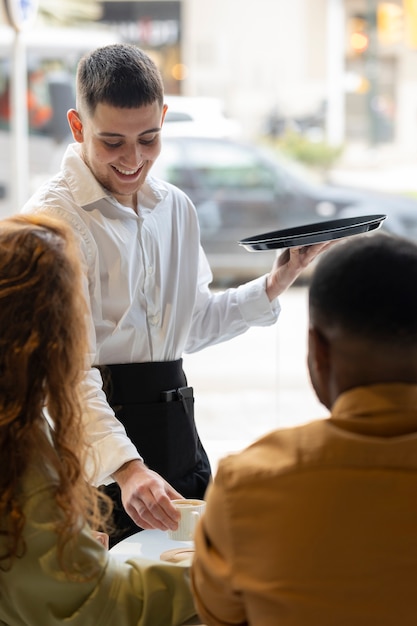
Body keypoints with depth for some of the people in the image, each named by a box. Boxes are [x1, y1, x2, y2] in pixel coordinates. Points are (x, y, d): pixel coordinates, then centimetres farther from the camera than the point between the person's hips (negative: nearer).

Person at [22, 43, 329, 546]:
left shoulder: (176, 208, 11)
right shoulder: (55, 218, -14)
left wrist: (274, 286, 8)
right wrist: (126, 467, -34)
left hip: (176, 433, 7)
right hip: (94, 451, -7)